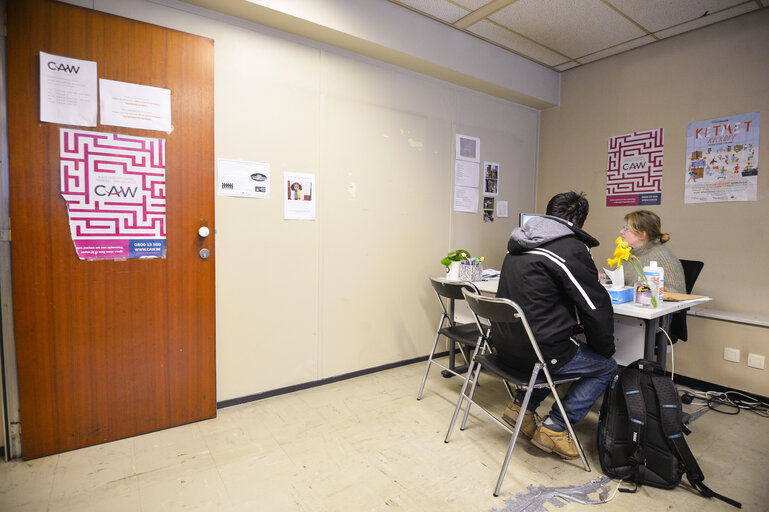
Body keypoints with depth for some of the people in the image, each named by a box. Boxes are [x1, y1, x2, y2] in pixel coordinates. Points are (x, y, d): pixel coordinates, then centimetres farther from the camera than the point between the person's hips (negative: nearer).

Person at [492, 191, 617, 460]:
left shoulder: (518, 244, 9)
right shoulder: (572, 249, -15)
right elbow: (597, 309, -9)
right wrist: (605, 349, 8)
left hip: (505, 344, 8)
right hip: (538, 351, -8)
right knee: (606, 365, 15)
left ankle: (521, 406, 27)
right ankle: (554, 427, 11)